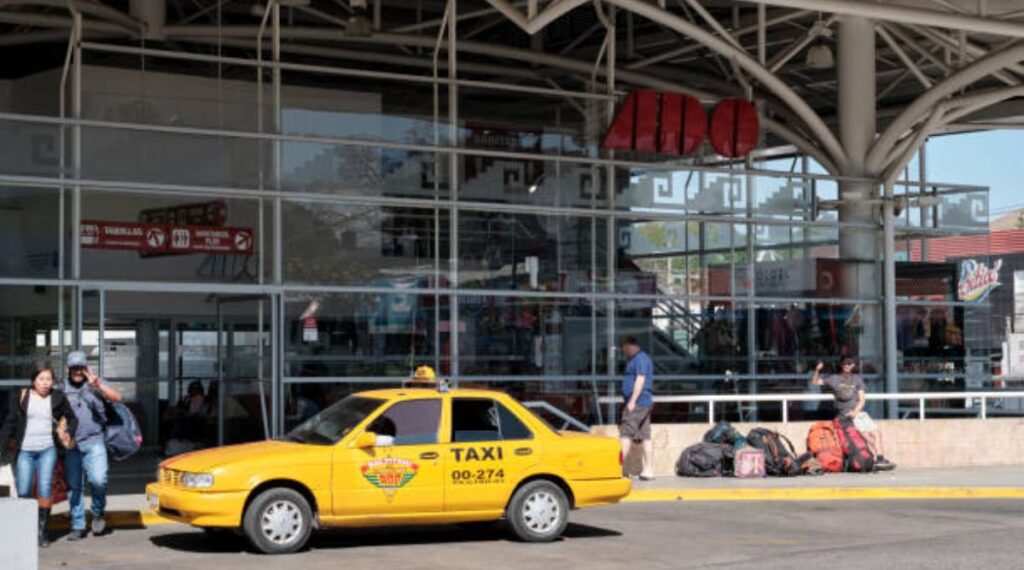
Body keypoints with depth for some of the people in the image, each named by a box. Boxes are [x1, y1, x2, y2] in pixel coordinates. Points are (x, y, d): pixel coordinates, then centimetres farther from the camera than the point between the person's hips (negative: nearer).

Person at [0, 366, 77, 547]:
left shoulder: (57, 399, 6)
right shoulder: (21, 397, 3)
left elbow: (72, 418, 17)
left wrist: (68, 433, -1)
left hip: (48, 450, 0)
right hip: (25, 451, 0)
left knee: (45, 489, -10)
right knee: (23, 492, -6)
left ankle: (42, 530, -4)